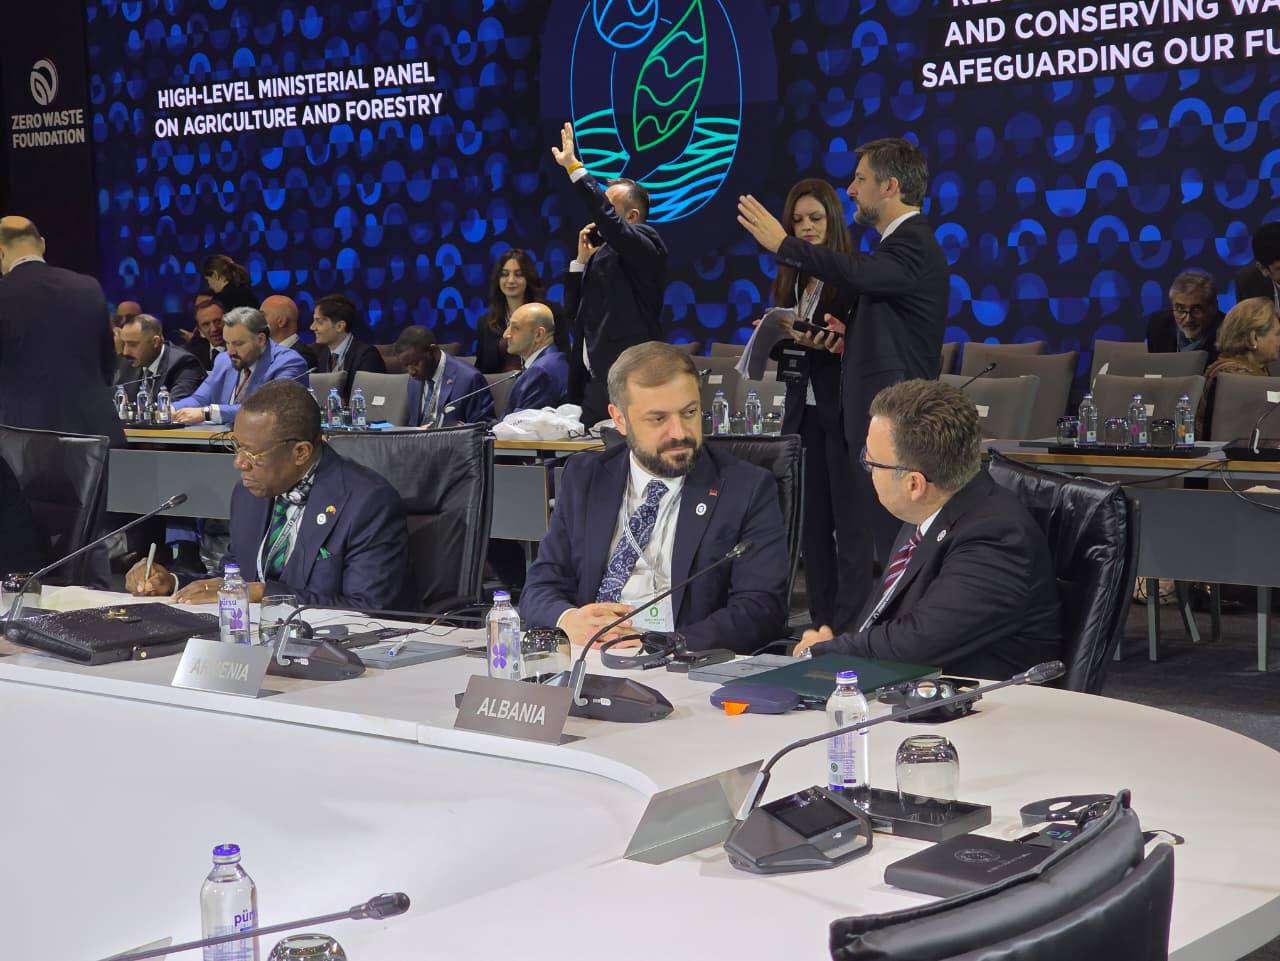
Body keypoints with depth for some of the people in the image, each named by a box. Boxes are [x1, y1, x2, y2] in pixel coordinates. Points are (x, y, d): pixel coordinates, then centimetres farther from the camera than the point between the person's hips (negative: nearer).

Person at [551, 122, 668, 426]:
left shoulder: (646, 244, -5)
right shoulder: (602, 253, 18)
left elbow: (607, 218, -23)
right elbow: (573, 311, 18)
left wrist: (574, 167, -18)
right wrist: (582, 259, 8)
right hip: (594, 379, 8)